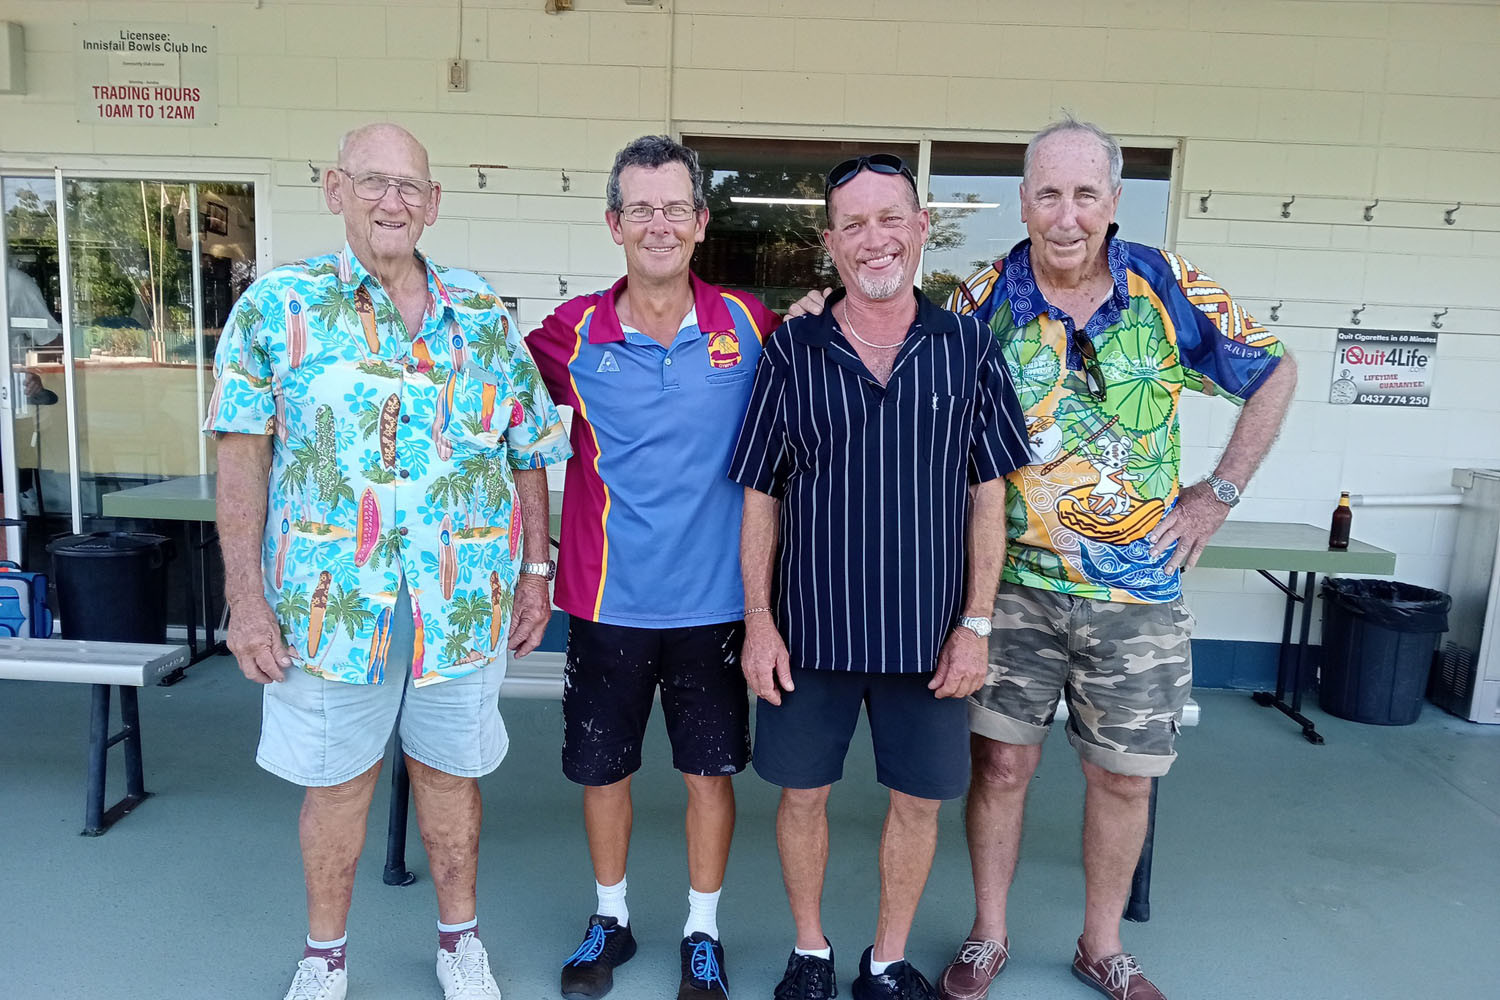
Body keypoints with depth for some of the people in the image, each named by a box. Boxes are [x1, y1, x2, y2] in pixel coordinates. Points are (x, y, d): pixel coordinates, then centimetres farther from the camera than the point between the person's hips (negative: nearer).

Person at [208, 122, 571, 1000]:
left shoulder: (484, 316, 4)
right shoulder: (277, 304, -2)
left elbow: (531, 453, 8)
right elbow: (243, 455, -4)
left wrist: (536, 571, 5)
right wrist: (247, 598, -8)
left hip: (467, 599, 2)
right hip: (329, 599, -1)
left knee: (450, 772, 16)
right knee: (337, 780, 13)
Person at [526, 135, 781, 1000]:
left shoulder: (749, 325, -1)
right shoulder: (574, 334, -4)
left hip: (715, 596, 0)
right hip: (610, 596, 0)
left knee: (711, 767, 12)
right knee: (603, 767, 15)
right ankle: (611, 919, 39)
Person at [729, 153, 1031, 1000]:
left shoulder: (969, 348, -1)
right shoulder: (790, 352, -2)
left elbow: (989, 497, 1)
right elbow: (760, 499, 1)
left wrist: (976, 624, -4)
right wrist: (759, 622, -3)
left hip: (928, 629, 1)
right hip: (811, 625, 0)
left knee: (919, 799, 12)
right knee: (803, 793, 12)